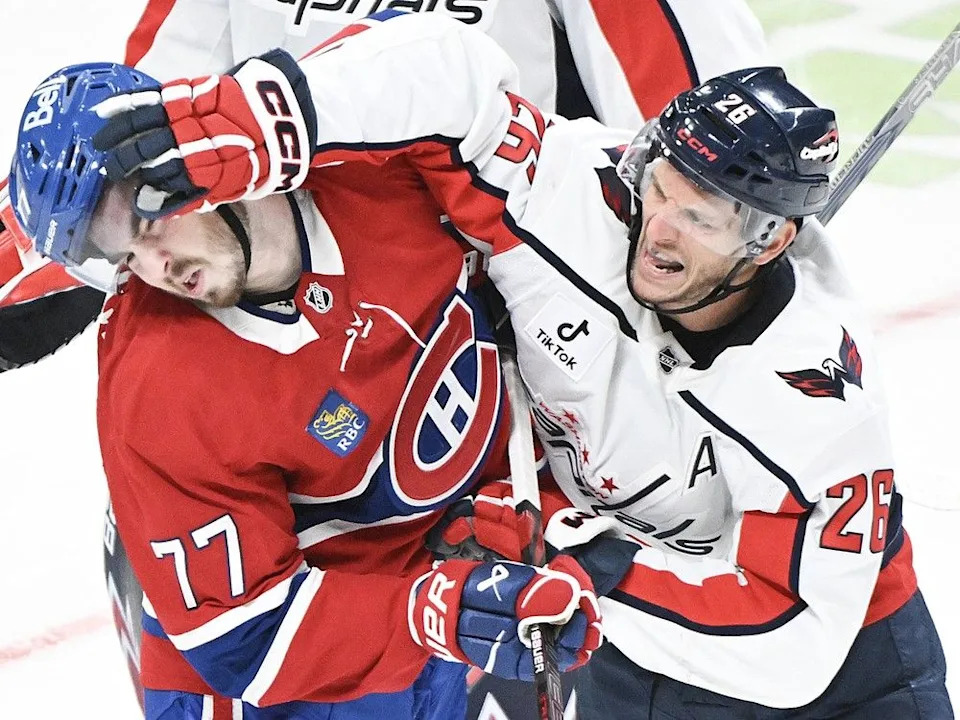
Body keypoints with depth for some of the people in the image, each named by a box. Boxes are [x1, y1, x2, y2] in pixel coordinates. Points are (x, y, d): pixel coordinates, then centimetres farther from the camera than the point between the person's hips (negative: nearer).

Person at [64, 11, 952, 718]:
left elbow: (790, 636, -31)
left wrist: (577, 560, -31)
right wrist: (259, 119, -45)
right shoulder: (583, 196, -27)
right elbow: (448, 77, -30)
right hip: (626, 641, 3)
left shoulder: (820, 395, -33)